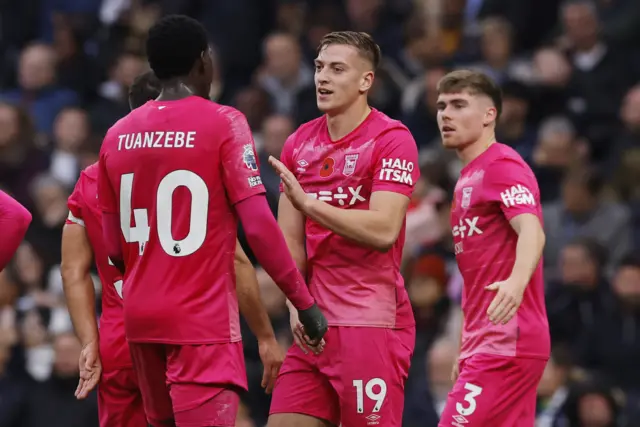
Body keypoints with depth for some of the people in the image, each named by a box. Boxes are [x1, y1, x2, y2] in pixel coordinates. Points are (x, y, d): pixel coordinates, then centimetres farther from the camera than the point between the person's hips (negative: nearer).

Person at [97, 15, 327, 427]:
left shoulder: (118, 134, 7)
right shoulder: (223, 123, -8)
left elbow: (114, 247, 12)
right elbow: (259, 227, -14)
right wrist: (305, 301, -6)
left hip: (141, 316, 6)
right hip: (203, 320, -6)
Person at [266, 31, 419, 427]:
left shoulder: (392, 139, -7)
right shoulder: (299, 144, 13)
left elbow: (384, 231, -18)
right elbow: (290, 239, 12)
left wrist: (308, 203, -22)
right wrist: (297, 305, -3)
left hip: (373, 327, -6)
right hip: (314, 326, 6)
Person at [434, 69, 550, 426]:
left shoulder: (502, 165, -9)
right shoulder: (470, 176, 21)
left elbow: (531, 232, -26)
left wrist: (517, 282, -46)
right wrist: (468, 349, 24)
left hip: (506, 344, -10)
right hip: (485, 343, 10)